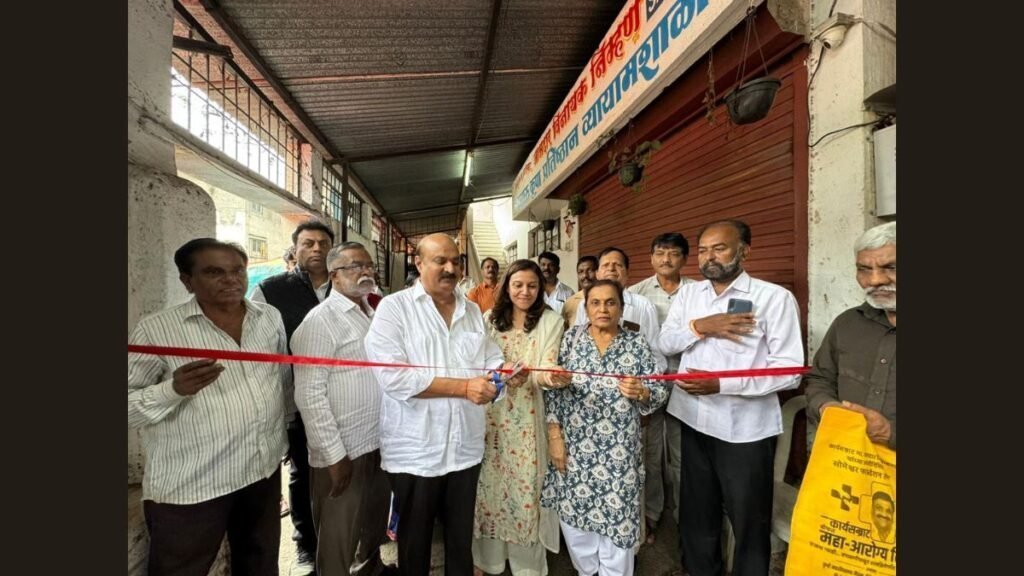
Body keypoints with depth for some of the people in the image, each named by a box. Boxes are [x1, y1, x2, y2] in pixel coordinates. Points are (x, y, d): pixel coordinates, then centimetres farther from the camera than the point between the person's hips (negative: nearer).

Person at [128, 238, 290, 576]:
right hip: (190, 483, -4)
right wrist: (174, 389, -28)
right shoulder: (156, 329, -12)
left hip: (265, 468, 5)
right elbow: (129, 404, -11)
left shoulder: (270, 318, 1)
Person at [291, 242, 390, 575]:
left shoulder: (373, 315, 9)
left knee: (374, 532, 24)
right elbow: (309, 395, -18)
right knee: (339, 545, 13)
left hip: (379, 445, 7)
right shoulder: (321, 320, -13)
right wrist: (335, 455, -18)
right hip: (343, 452, -7)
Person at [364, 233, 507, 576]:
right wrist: (462, 386, -22)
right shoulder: (394, 307, -9)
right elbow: (392, 376, -21)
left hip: (466, 449, 5)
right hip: (414, 452, -4)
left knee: (462, 540, 23)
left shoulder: (472, 311, 8)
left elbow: (491, 360, 7)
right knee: (414, 545, 18)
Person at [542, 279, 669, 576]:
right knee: (574, 516, 13)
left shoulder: (637, 343, 0)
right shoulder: (572, 337, -1)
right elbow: (553, 387, -1)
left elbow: (660, 391, 0)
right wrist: (554, 435, -6)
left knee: (616, 518, 7)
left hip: (618, 452, 0)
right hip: (573, 446, 1)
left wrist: (641, 392, -22)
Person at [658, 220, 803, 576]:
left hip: (746, 429, -5)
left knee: (748, 521, 15)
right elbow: (665, 344, 2)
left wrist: (720, 384, -24)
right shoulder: (687, 294, 5)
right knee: (696, 512, 22)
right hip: (694, 422, 5)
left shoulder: (775, 297, -11)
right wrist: (699, 326, -16)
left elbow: (790, 371, -16)